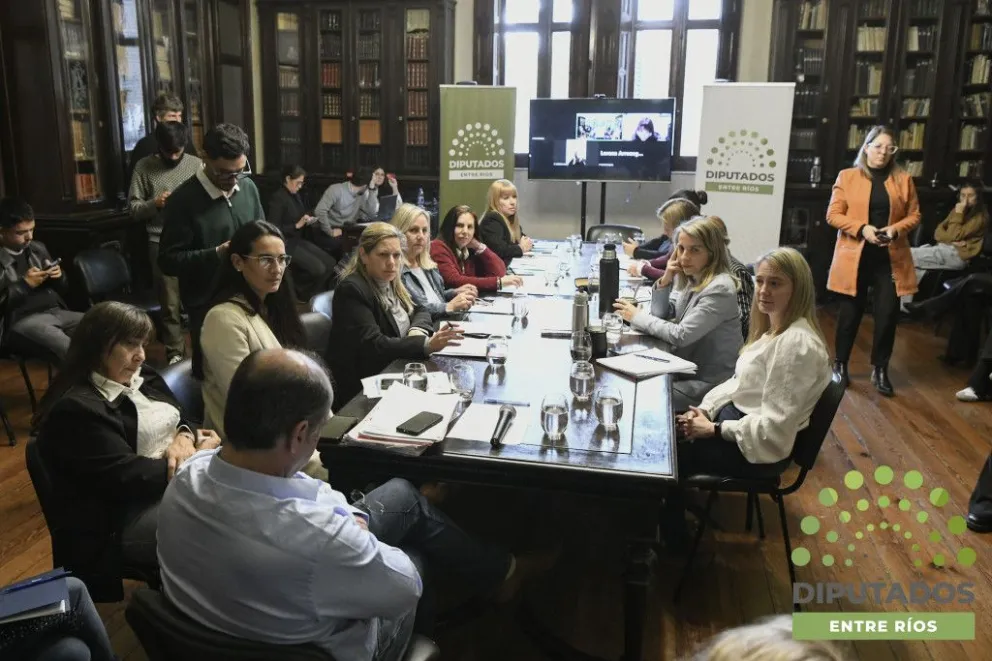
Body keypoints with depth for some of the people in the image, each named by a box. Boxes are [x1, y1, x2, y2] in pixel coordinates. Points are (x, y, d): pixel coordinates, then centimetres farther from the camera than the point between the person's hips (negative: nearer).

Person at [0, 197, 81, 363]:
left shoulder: (38, 248, 16)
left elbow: (63, 289, 24)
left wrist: (59, 277, 1)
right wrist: (24, 285, -14)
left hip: (56, 312, 7)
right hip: (21, 321, -7)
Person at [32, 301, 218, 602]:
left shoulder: (142, 377, 12)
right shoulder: (75, 409, -14)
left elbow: (185, 418, 14)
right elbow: (126, 478, -19)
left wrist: (185, 437, -10)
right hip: (126, 516, -8)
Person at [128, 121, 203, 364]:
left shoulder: (196, 164, 4)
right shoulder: (144, 166, 4)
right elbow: (133, 208, 4)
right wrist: (154, 203, -14)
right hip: (161, 243, 0)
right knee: (170, 303, 5)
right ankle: (175, 352, 18)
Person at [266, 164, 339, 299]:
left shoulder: (295, 195, 11)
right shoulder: (277, 198, -14)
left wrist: (307, 220, 2)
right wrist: (297, 225, -19)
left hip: (299, 240, 8)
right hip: (286, 244, -8)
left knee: (330, 263, -8)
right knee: (318, 268, -23)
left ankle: (320, 292, 8)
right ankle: (305, 294, 2)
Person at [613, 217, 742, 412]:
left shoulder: (720, 289, -22)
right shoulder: (693, 279, 5)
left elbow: (680, 335, -24)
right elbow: (661, 315, 9)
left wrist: (638, 316, -13)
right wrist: (665, 281, -7)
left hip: (706, 381, -8)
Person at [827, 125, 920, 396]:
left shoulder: (903, 179, 8)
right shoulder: (847, 176, 1)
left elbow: (914, 215, 9)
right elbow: (833, 215, -3)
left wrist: (896, 229, -11)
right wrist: (862, 228, -17)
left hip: (890, 257, 2)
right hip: (854, 255, -2)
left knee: (888, 314, -1)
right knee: (850, 312, 7)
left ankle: (879, 370, 13)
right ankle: (840, 365, 22)